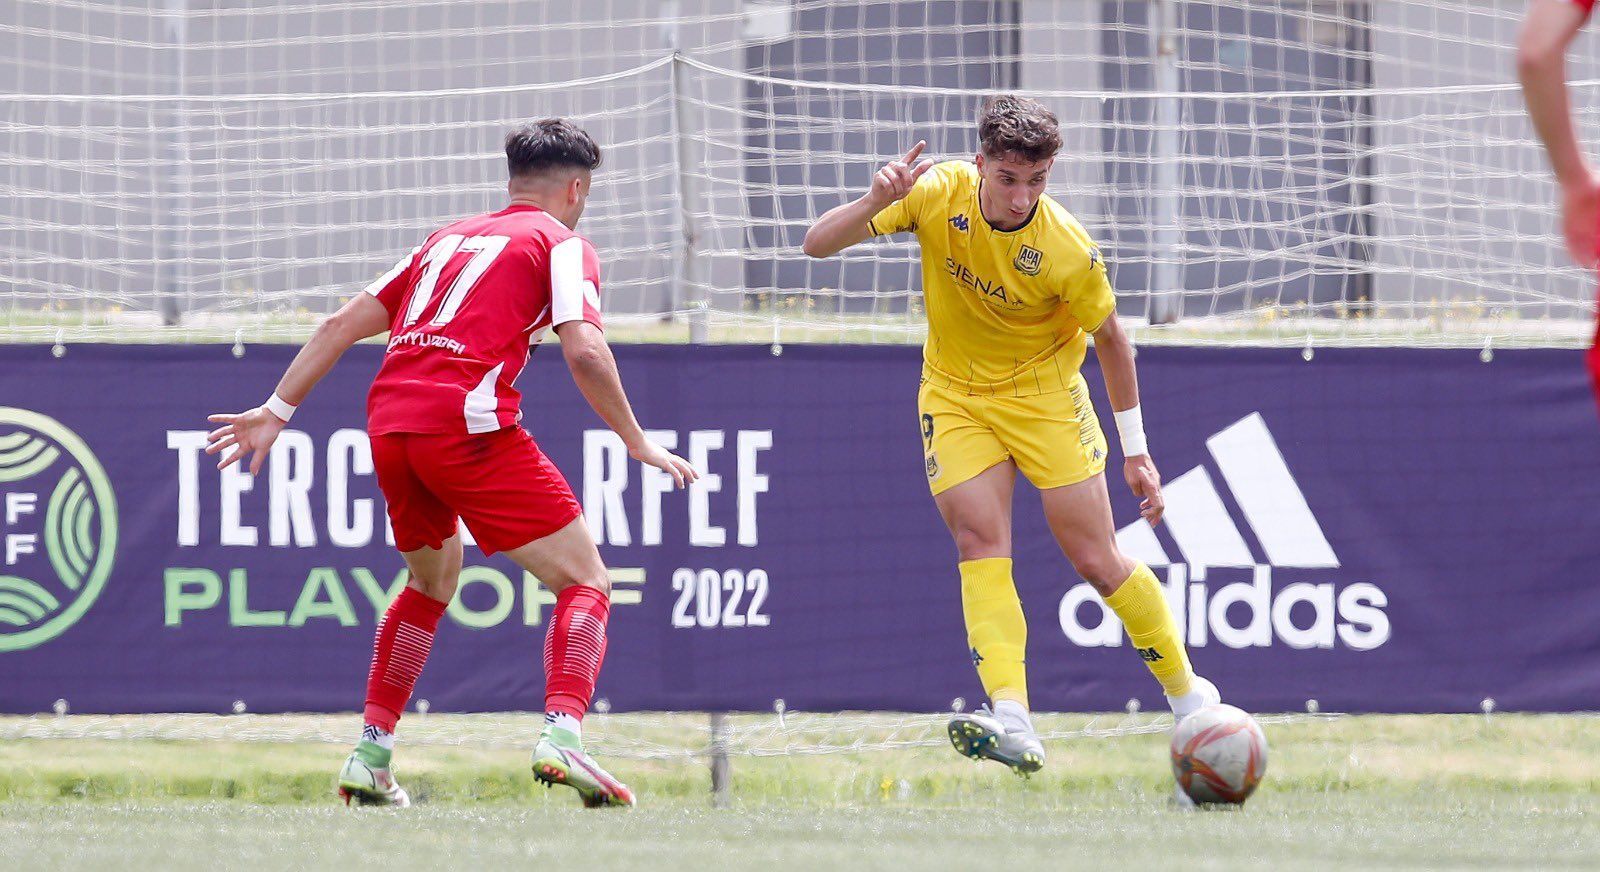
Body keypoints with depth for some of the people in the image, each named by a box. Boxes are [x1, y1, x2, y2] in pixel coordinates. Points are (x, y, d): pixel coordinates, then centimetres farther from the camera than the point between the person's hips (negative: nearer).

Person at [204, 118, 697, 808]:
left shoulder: (450, 238, 27)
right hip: (467, 422, -6)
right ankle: (561, 737, -23)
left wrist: (277, 411, 26)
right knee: (584, 581, 0)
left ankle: (369, 758, 24)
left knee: (432, 582, 29)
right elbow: (584, 351, -8)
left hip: (388, 424, 6)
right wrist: (637, 444, 1)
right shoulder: (563, 244, 9)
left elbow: (343, 324, 24)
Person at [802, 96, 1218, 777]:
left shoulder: (1067, 250, -23)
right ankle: (1012, 723, -30)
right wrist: (875, 203, -37)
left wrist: (1136, 451, -1)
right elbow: (819, 244, -16)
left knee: (1097, 562, -4)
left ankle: (1188, 694, 17)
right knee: (978, 541, -18)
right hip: (954, 394, 2)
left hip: (1044, 394, -2)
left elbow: (1109, 338, -6)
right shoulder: (938, 195, -18)